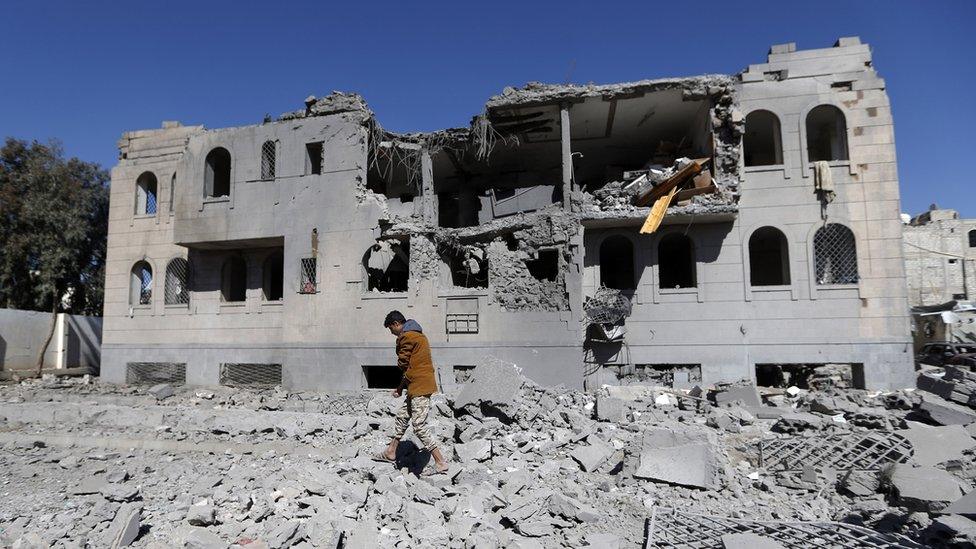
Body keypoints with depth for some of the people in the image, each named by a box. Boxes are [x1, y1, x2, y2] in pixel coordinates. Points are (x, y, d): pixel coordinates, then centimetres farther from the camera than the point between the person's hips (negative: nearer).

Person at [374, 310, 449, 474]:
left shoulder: (406, 336, -13)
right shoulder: (418, 335, 19)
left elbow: (403, 364, -9)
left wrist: (401, 387, 12)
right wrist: (402, 387, 16)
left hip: (419, 387, -10)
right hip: (417, 386, 10)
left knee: (419, 426, -8)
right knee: (402, 416, 20)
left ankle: (440, 463, -6)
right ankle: (391, 452, 35)